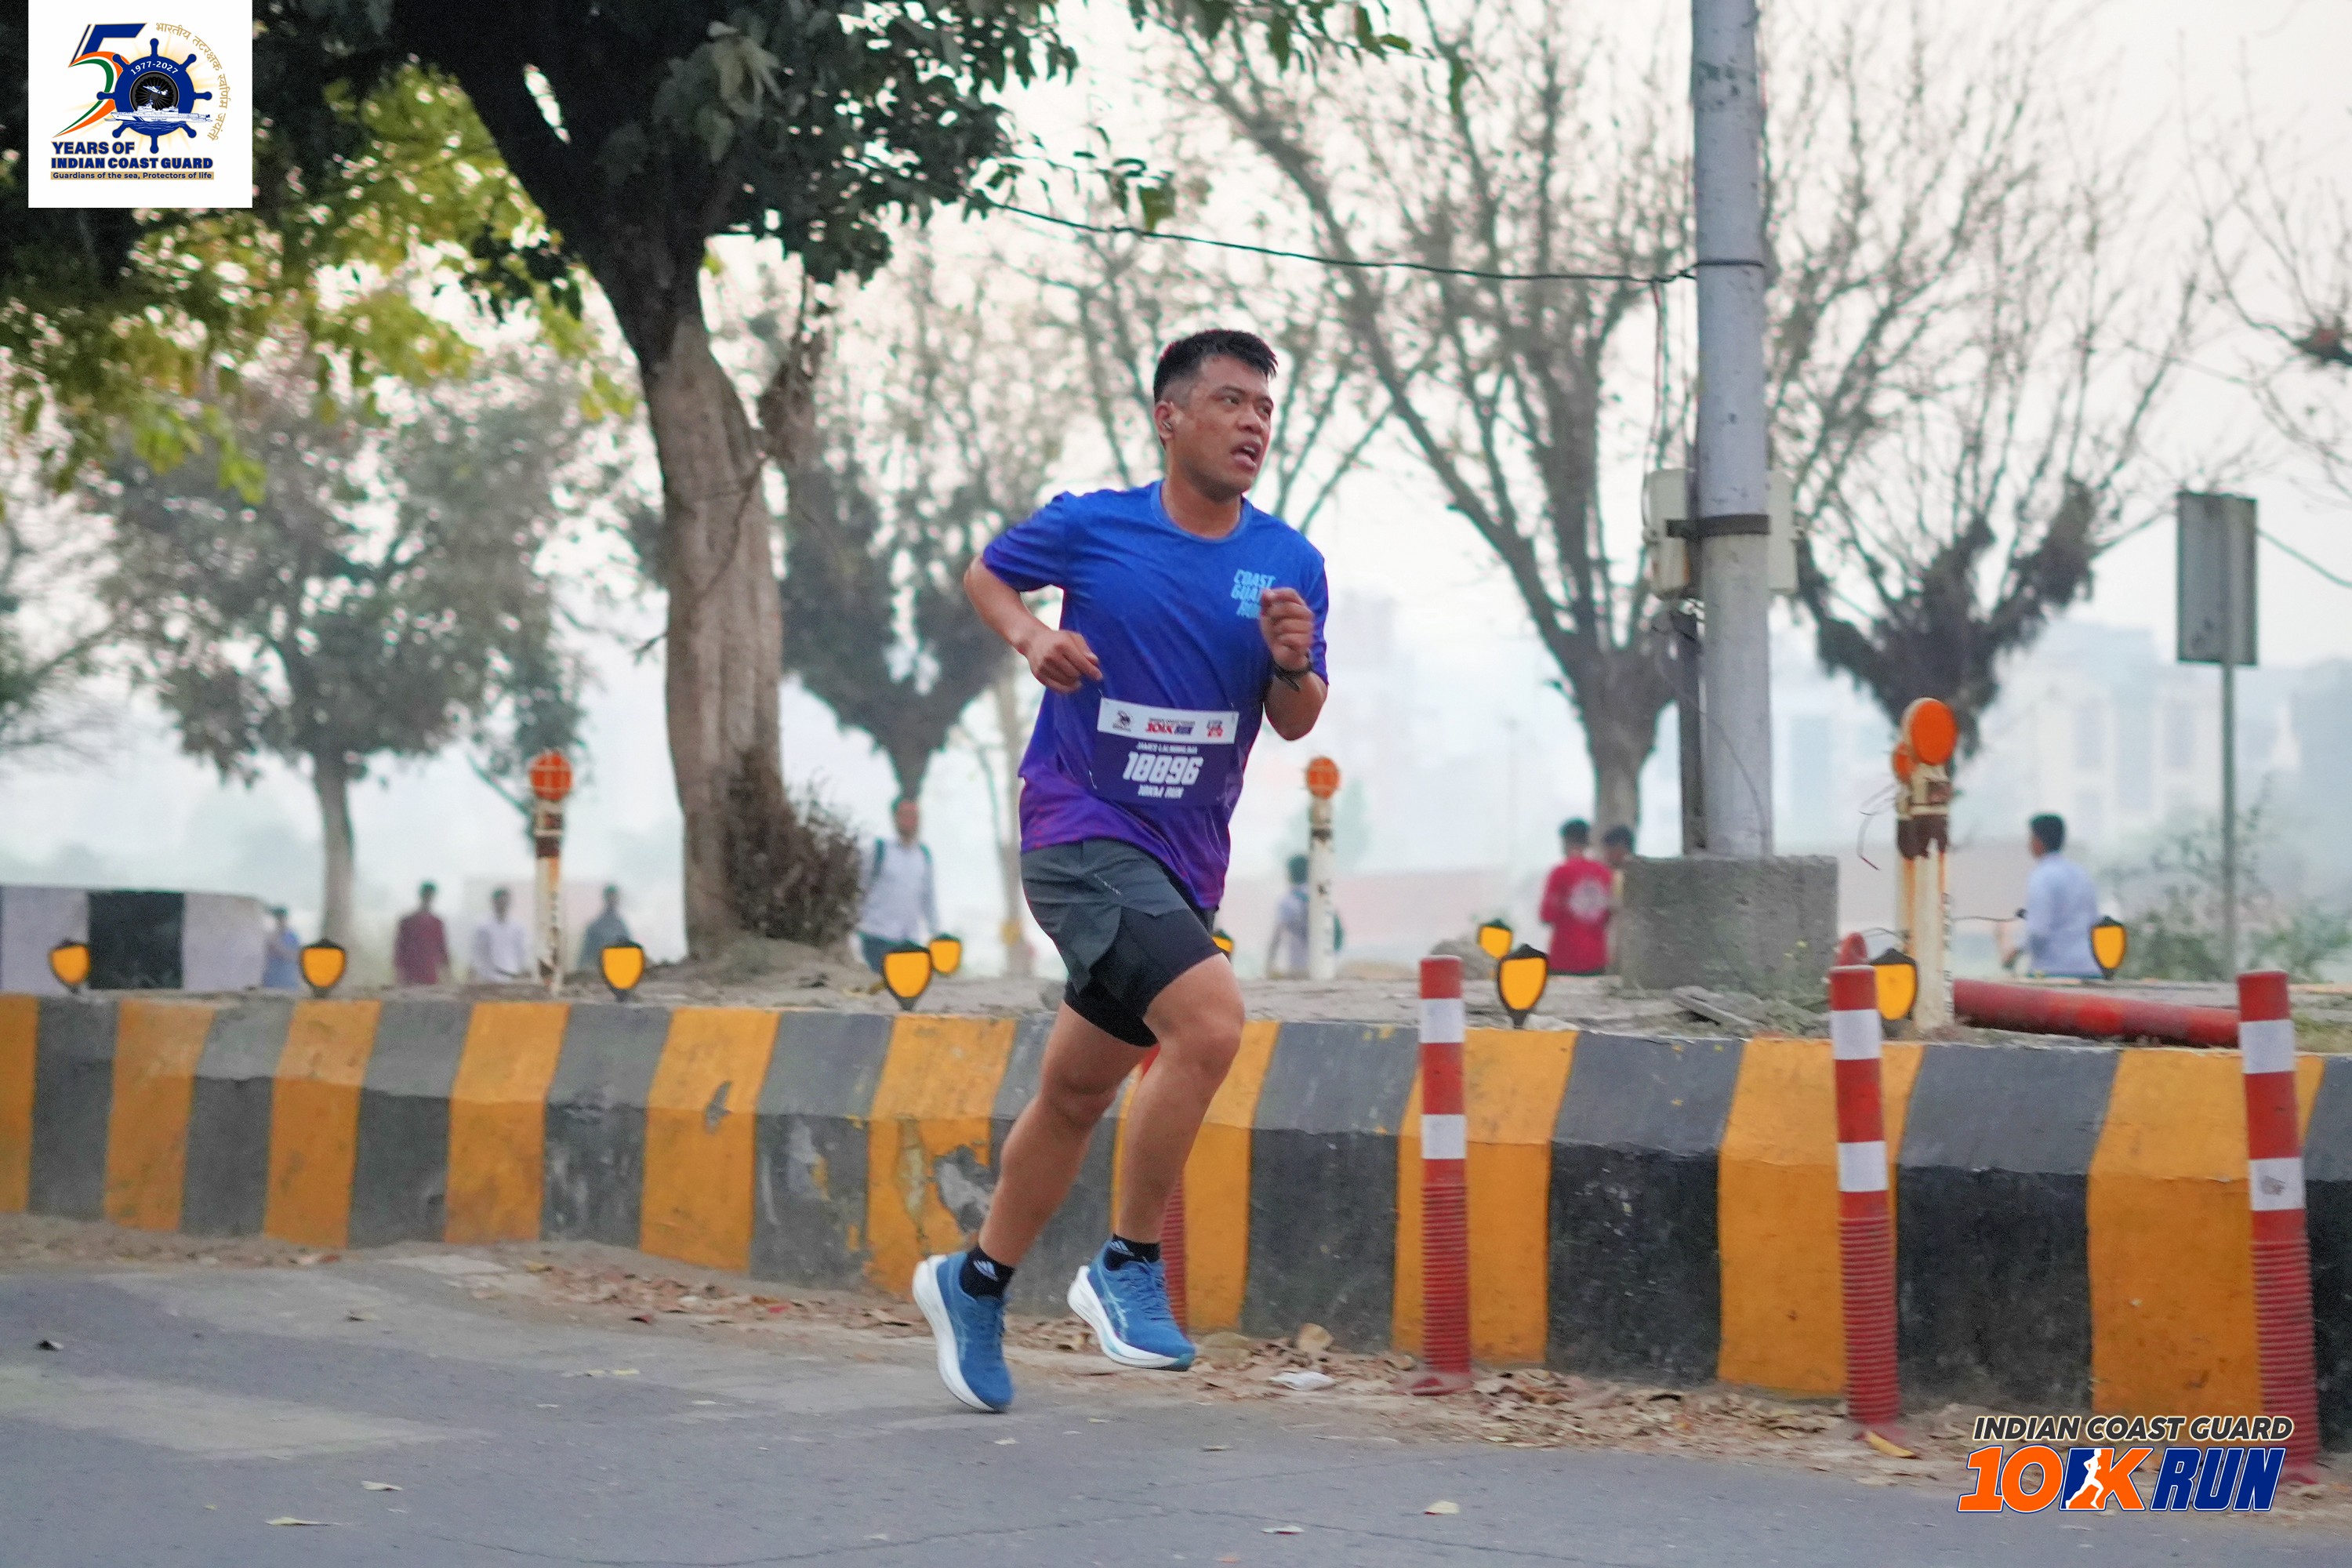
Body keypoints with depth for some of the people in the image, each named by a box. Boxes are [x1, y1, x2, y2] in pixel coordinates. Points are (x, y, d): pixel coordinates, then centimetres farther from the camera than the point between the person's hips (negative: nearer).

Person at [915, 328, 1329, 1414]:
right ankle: (1127, 1266, -11)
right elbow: (985, 574, 13)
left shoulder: (1290, 563, 3)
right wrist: (1030, 637, -7)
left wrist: (1292, 664, -14)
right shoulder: (1090, 528, -6)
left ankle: (975, 1283, 35)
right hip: (1082, 830, -5)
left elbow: (1296, 724, 8)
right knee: (1209, 1020, -26)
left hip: (1186, 858, 6)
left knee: (1078, 1091, 15)